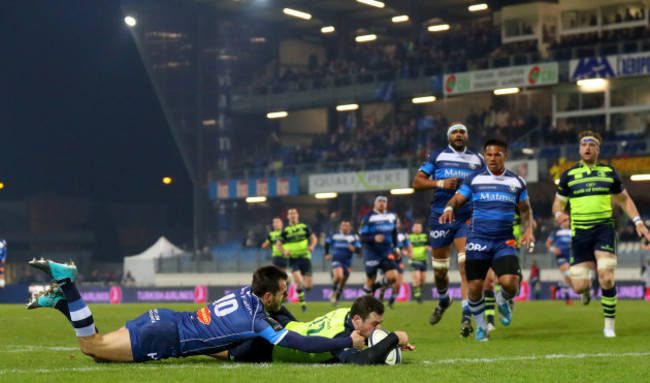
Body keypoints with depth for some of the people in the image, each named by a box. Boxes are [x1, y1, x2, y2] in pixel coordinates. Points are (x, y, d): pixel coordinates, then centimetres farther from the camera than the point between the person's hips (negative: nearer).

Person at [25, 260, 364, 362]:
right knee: (91, 345, -2)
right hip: (164, 338, -8)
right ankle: (66, 286, -5)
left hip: (163, 320, 8)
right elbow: (301, 344, -20)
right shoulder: (257, 322, -17)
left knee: (96, 349, 19)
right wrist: (349, 342, -12)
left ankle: (59, 298, 11)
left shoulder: (245, 293, 7)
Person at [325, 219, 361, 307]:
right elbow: (327, 243, 21)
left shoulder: (354, 237, 0)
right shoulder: (335, 236, 3)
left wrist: (354, 249, -29)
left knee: (343, 283, 10)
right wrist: (327, 254, 11)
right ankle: (333, 290, -2)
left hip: (347, 262, 2)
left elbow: (359, 249, -7)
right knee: (339, 276, -30)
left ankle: (336, 299, 30)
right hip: (336, 260, -2)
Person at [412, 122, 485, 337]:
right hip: (440, 217, 1)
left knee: (466, 265, -17)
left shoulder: (477, 159, 11)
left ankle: (466, 317, -20)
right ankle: (444, 301, 41)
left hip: (467, 218, -1)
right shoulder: (437, 156, 8)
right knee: (439, 271, 10)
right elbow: (417, 182, 4)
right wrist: (440, 183, -12)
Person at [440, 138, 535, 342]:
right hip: (478, 240, 0)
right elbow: (457, 199, 3)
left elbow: (525, 209, 18)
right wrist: (449, 208, -20)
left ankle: (503, 301, 20)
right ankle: (481, 326, 20)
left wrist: (528, 229, 1)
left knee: (510, 283, -18)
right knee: (475, 286, -4)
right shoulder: (474, 179, 6)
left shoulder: (517, 182, 10)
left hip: (505, 241, 0)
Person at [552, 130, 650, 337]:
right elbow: (558, 203, 12)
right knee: (579, 287, -4)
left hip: (604, 229, 0)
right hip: (580, 233, 0)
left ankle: (609, 326, 0)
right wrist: (559, 214, -12)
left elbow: (624, 200, 18)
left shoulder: (609, 172, 9)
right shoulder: (568, 175, 7)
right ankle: (585, 277, 35)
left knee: (607, 280, -17)